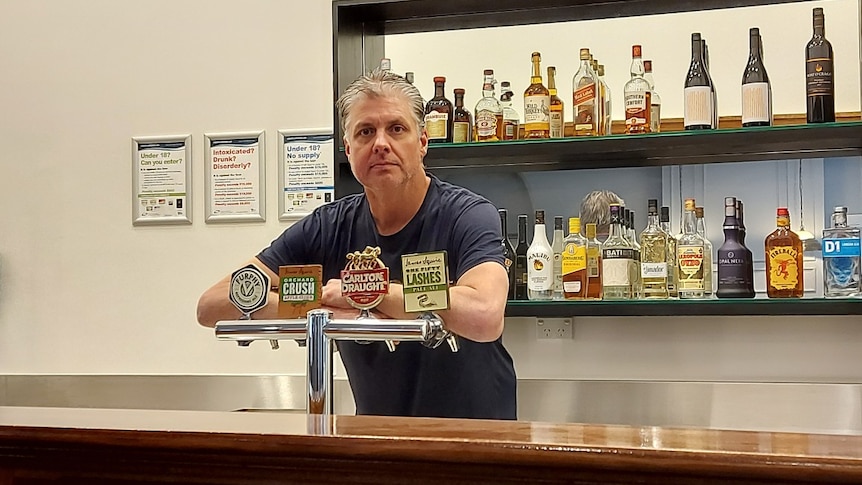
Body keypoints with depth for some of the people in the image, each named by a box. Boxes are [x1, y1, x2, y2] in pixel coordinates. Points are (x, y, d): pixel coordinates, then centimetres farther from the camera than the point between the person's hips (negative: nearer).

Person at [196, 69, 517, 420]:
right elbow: (212, 306, -5)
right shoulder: (329, 228, 0)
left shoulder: (467, 216, -9)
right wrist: (316, 310, -20)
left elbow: (483, 316, -29)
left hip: (475, 435, -2)